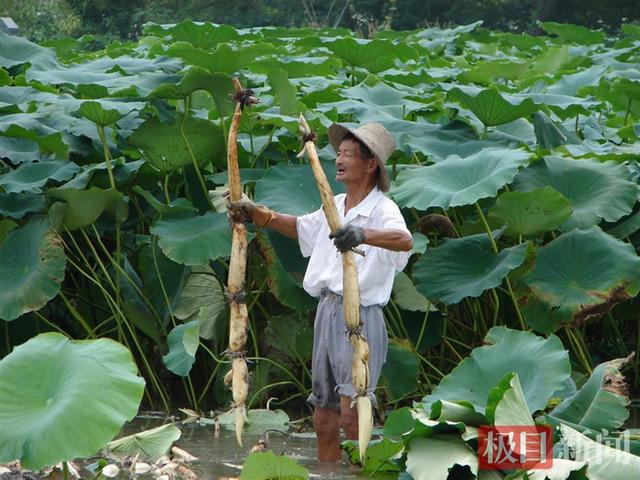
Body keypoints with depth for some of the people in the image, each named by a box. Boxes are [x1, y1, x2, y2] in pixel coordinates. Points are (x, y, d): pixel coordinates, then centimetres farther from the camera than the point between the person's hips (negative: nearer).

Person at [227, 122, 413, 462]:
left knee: (351, 414, -17)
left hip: (360, 317, -8)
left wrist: (364, 235, -52)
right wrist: (255, 212, 22)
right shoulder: (334, 207, 14)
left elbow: (404, 240, -33)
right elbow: (300, 227, 33)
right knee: (324, 418, 12)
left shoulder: (382, 209, -11)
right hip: (326, 312, 8)